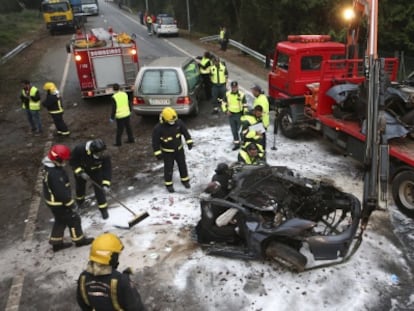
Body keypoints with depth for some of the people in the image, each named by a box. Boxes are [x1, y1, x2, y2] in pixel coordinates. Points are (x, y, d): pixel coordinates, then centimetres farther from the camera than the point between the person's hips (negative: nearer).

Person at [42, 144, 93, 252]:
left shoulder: (50, 166, -2)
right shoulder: (54, 174, -35)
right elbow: (61, 192, -29)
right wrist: (70, 203, -16)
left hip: (53, 200, 10)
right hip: (58, 202, -10)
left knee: (60, 221, 23)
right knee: (73, 219, 9)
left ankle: (56, 243, 36)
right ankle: (79, 240, 27)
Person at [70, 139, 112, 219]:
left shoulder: (104, 156, -36)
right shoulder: (79, 149, -38)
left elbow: (107, 169, -31)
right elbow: (73, 161, -22)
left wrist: (106, 184, -39)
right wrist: (80, 172, -30)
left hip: (96, 171, 0)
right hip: (80, 169, 0)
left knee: (99, 188, -7)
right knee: (80, 187, 19)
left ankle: (103, 208, 12)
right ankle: (80, 200, 52)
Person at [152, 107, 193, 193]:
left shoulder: (178, 123, -16)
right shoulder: (158, 128, -25)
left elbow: (185, 131, 0)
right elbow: (155, 142, -17)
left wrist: (189, 141, -1)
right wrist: (158, 153, -16)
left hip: (179, 149, 4)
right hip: (167, 152, -3)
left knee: (182, 165, 17)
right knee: (168, 168, 8)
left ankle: (185, 180, 38)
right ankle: (169, 184, 27)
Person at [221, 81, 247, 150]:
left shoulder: (241, 95, -12)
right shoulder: (227, 94, -4)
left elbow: (245, 105, -6)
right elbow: (223, 103, 7)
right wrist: (226, 111, -6)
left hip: (239, 114, -2)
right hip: (231, 114, 2)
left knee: (237, 129, 10)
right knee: (233, 130, 4)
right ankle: (236, 143, 12)